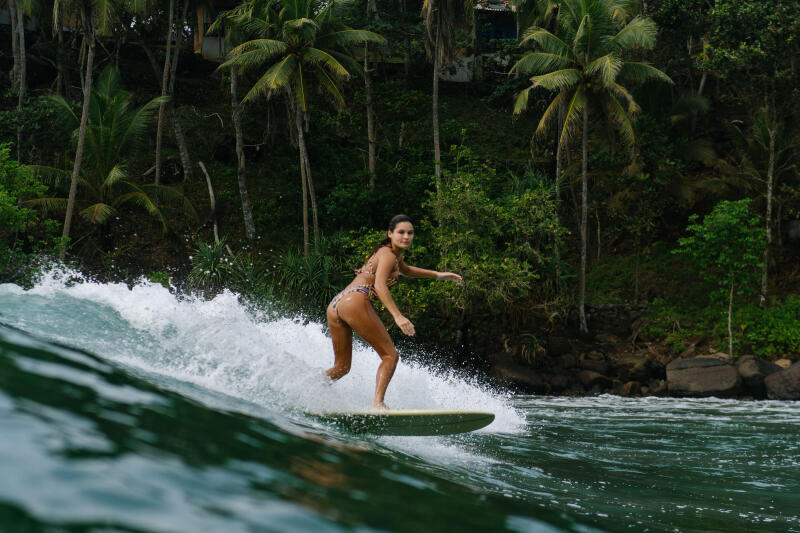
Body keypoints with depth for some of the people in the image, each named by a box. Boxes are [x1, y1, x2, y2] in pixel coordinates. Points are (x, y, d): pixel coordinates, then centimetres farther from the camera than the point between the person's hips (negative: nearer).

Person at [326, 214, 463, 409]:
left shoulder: (393, 253, 27)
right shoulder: (388, 254, -3)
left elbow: (405, 270, 49)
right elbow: (379, 285, -20)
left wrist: (437, 274, 44)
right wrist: (398, 316, -29)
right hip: (355, 301, -9)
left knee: (342, 367, 15)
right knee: (390, 355, -7)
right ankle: (377, 404, -23)